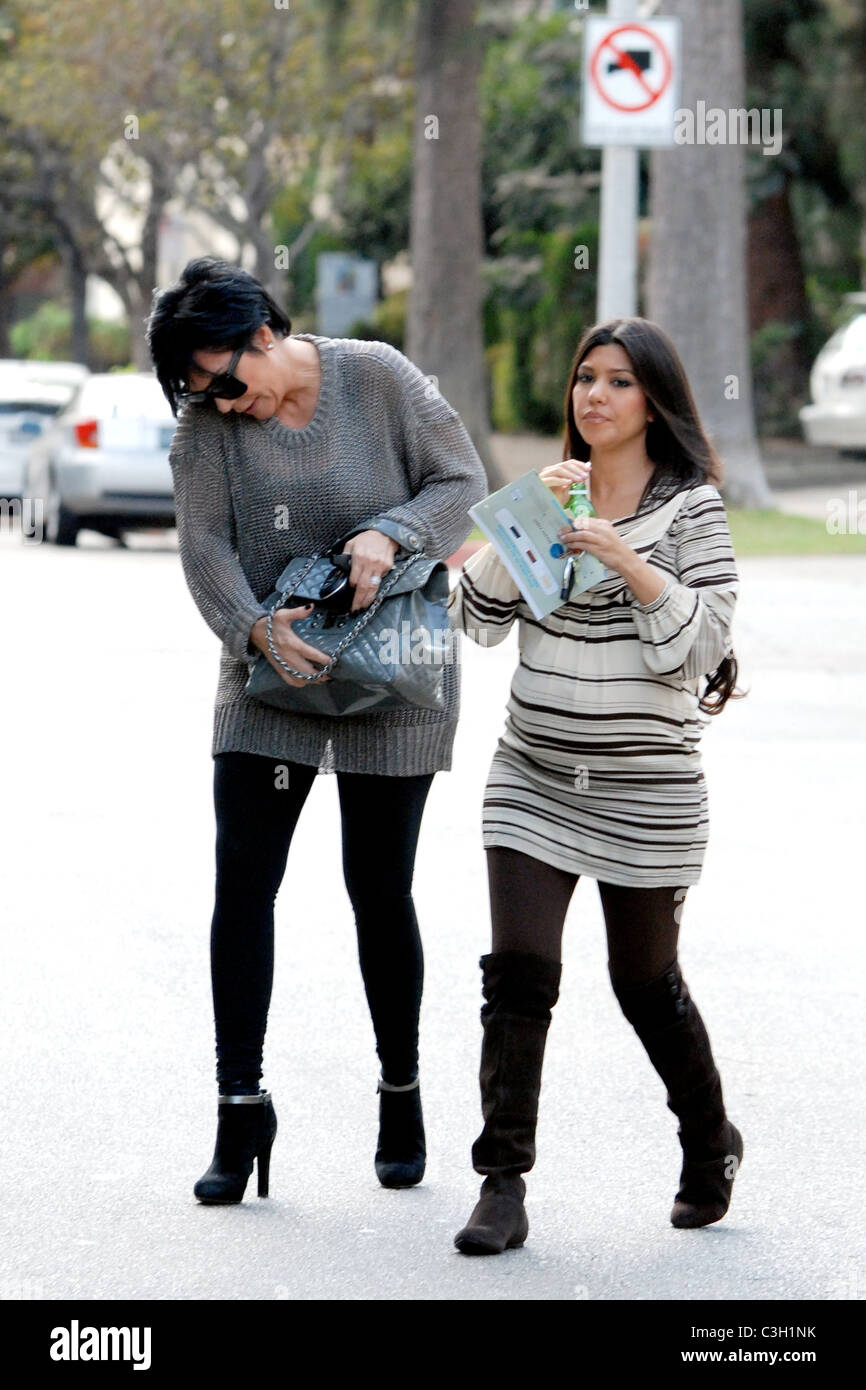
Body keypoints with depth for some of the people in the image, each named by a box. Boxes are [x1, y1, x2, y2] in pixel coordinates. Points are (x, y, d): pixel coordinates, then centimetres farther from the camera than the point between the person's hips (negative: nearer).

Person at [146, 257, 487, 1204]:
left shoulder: (377, 379, -9)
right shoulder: (205, 423, -3)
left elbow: (462, 481, -5)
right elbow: (205, 547, -7)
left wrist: (389, 534, -23)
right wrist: (255, 629, -24)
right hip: (267, 677, 2)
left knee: (380, 891, 3)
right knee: (242, 883, -6)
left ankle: (401, 1093, 20)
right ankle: (241, 1104, 1)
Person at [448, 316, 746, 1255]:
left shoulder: (690, 507, -4)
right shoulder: (556, 493, 10)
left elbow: (701, 646, -12)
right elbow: (478, 618, 4)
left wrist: (629, 562, -21)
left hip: (644, 790, -3)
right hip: (532, 778, 4)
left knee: (646, 981, 9)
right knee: (518, 972, -8)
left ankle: (710, 1143, 34)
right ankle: (503, 1188, -6)